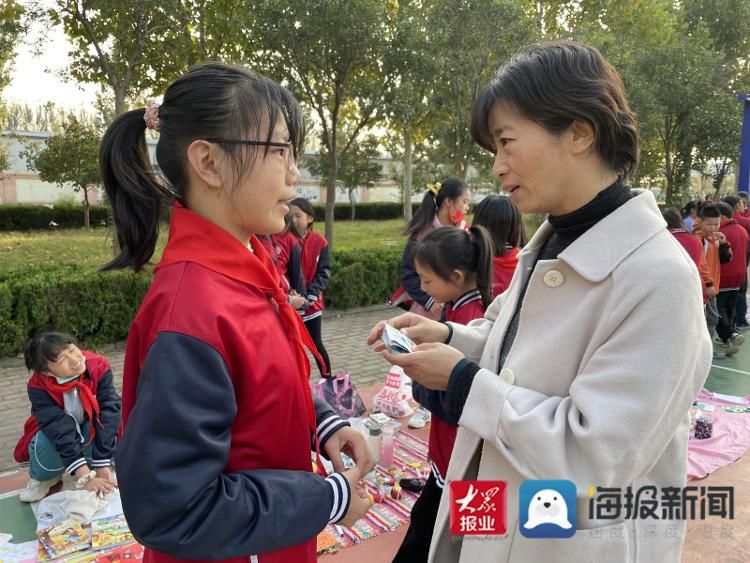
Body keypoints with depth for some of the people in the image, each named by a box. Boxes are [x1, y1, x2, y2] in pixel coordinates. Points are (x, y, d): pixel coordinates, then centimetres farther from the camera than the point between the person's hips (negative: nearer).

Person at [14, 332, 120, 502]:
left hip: (92, 426, 0)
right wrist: (85, 477, -44)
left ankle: (93, 464, 2)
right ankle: (43, 478, 3)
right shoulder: (39, 388, -29)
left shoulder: (99, 367, -30)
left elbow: (108, 411, -32)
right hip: (57, 432, 0)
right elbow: (58, 430, -37)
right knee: (46, 446, -34)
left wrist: (102, 466, -36)